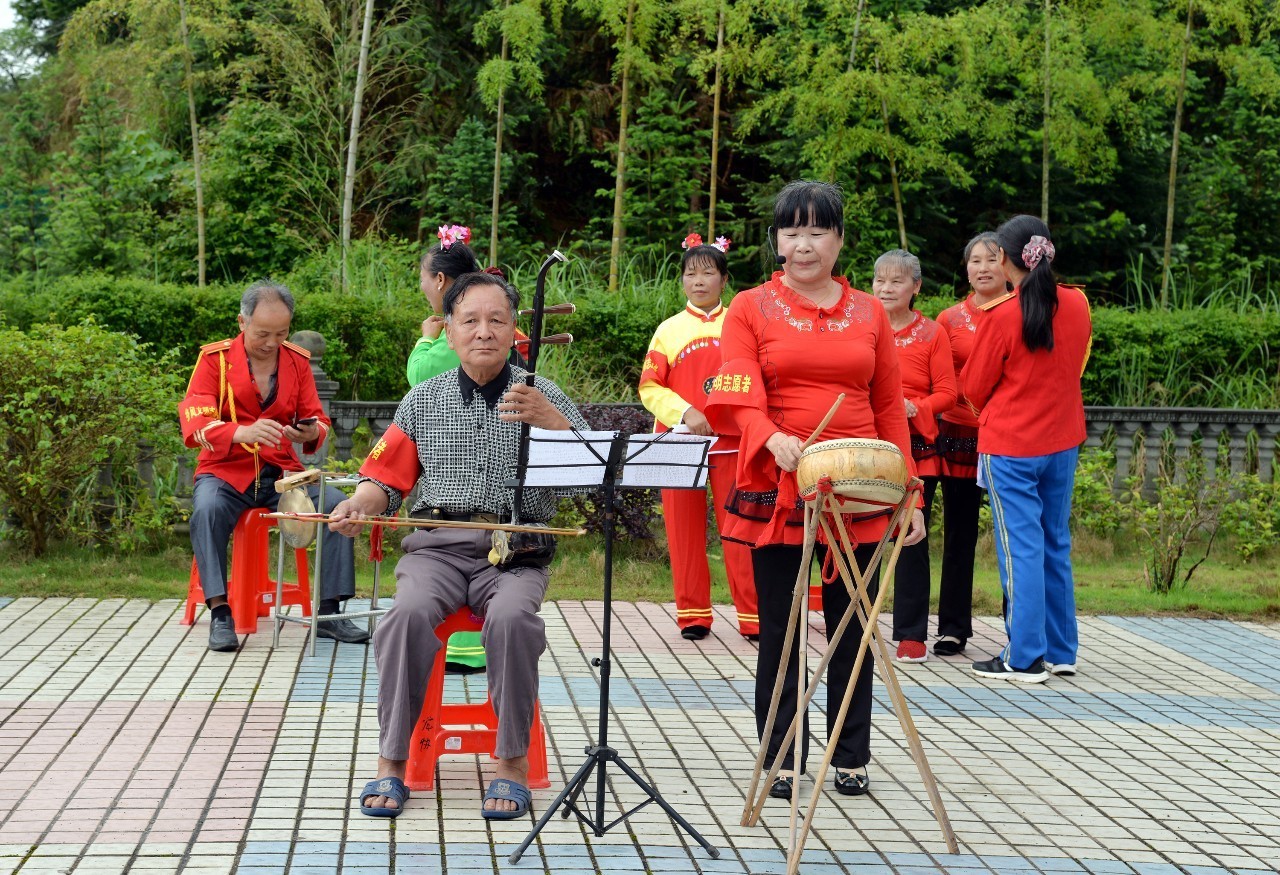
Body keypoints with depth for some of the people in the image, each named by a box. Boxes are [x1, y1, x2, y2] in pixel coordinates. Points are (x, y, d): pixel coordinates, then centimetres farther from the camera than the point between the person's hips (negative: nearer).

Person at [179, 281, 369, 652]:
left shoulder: (298, 360, 8)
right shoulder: (215, 358, -2)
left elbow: (318, 420, 10)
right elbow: (193, 424, -12)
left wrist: (312, 432, -17)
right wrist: (242, 433, -32)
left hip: (282, 472, 3)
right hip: (226, 471, -3)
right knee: (207, 509, -35)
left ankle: (329, 612, -14)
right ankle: (220, 614, -29)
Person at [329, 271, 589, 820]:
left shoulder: (543, 398, 8)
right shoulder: (424, 401, 15)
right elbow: (387, 477, 15)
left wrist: (548, 419, -19)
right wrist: (357, 506, -7)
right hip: (437, 544, 2)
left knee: (512, 617, -34)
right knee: (410, 612, -30)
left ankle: (513, 761, -18)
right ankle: (391, 760, -19)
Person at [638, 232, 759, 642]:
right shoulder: (669, 329, 7)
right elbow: (649, 387, 3)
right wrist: (685, 413, -12)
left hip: (731, 442, -1)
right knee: (685, 530, 4)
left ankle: (752, 616, 1)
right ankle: (692, 615, 12)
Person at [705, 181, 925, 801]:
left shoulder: (869, 313, 11)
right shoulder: (751, 308, 4)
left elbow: (890, 408, 12)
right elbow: (738, 397, -9)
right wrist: (772, 439, -29)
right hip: (776, 489, -2)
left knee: (852, 625, 6)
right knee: (780, 628, 4)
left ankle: (851, 757, 16)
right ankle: (781, 758, 14)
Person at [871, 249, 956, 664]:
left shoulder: (932, 333, 3)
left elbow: (947, 392, 0)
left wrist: (915, 408, -18)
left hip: (916, 449, -2)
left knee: (912, 541, 1)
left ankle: (912, 635, 6)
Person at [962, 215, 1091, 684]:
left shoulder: (1002, 317, -17)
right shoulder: (1077, 305, -1)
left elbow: (974, 388, -6)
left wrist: (993, 412, 15)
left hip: (1009, 447, -5)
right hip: (1062, 442, 6)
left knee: (1021, 548, -1)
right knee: (1055, 544, 14)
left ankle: (1025, 658, 1)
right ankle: (1061, 651, 20)